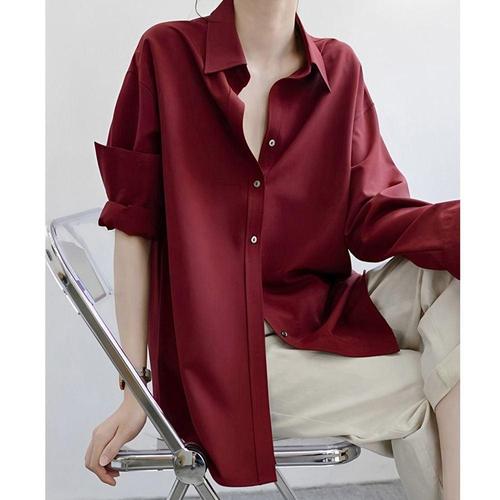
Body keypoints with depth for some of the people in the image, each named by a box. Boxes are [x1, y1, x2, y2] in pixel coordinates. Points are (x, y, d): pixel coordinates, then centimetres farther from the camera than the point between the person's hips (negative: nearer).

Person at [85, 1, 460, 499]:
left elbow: (369, 218, -4)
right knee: (435, 396, -18)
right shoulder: (167, 53, -5)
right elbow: (133, 225, -5)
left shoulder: (340, 68, 4)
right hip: (222, 350, -4)